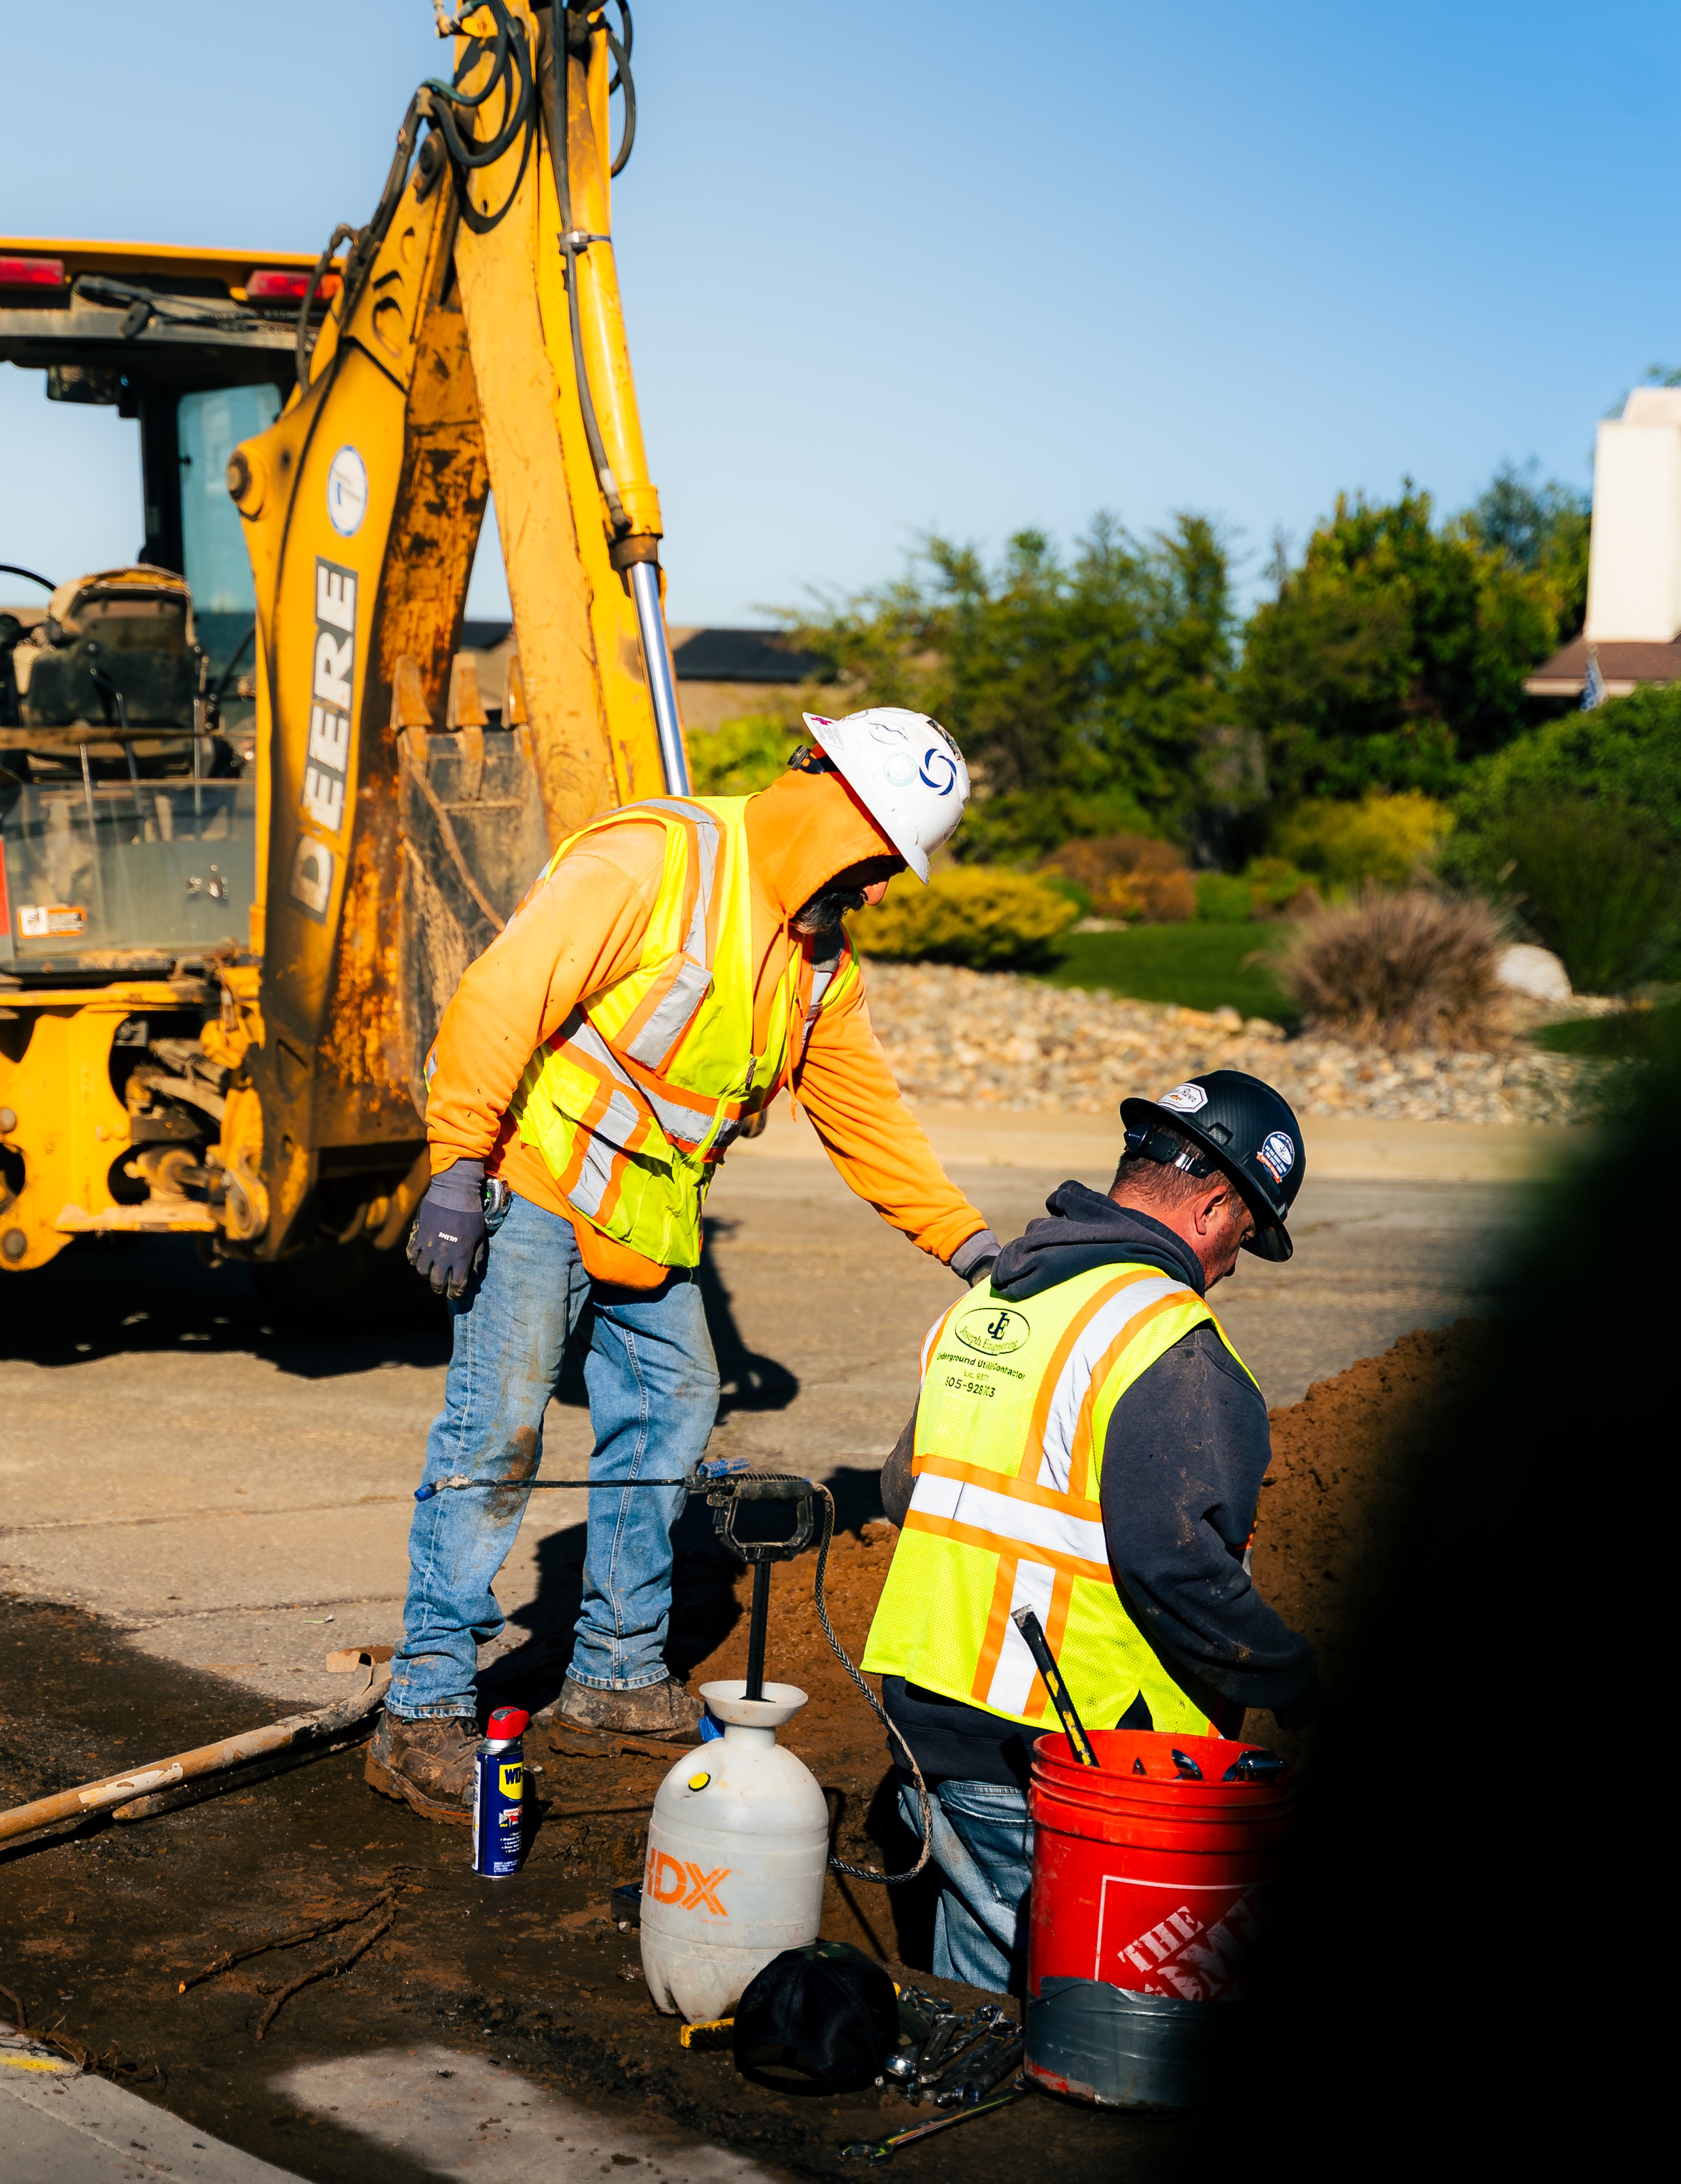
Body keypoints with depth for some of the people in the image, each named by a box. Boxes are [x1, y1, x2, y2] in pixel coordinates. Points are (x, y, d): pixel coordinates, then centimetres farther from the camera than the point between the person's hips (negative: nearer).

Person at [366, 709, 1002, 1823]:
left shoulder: (823, 958, 9)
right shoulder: (653, 859, -18)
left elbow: (867, 1111, 15)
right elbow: (501, 997, -23)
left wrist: (970, 1242, 7)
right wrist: (459, 1166, -27)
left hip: (650, 1218, 9)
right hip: (533, 1187, -8)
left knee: (674, 1411, 12)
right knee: (498, 1430, -10)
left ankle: (618, 1670, 27)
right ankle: (425, 1713, -5)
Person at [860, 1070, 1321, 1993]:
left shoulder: (978, 1302, 11)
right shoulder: (1171, 1345, -17)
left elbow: (905, 1489, 19)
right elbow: (1175, 1564, -24)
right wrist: (1296, 1685, -12)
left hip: (930, 1722, 8)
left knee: (978, 2000, 20)